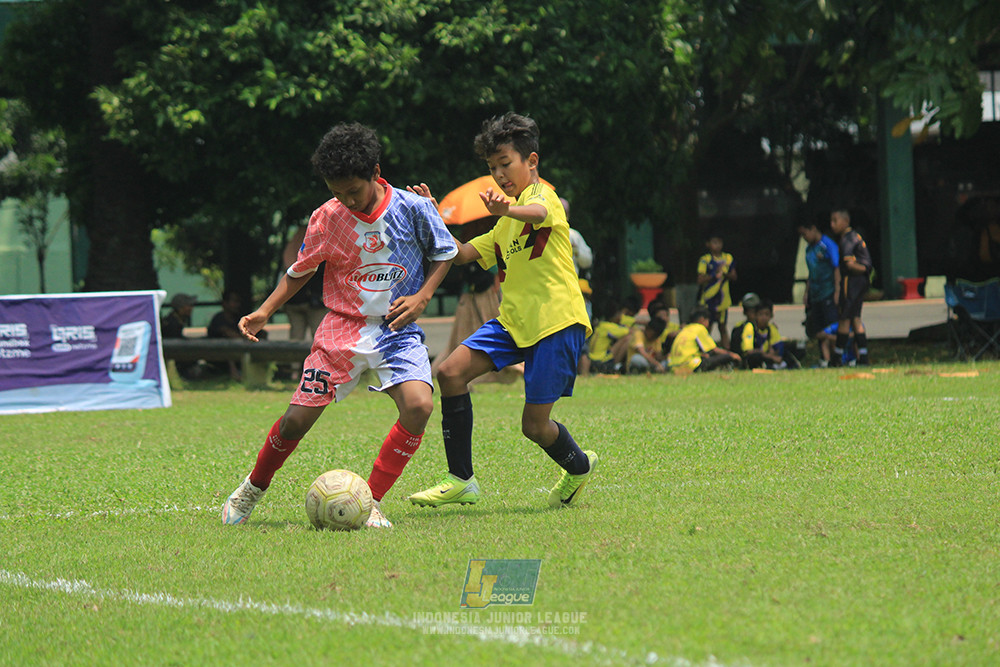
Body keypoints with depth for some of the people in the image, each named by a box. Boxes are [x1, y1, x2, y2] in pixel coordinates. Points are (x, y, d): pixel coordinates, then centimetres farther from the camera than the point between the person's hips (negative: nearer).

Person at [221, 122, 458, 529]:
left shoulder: (413, 209, -10)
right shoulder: (328, 219, -6)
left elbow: (444, 254, 7)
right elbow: (300, 270, 10)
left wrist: (421, 298, -7)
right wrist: (265, 311, -2)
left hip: (398, 329, 0)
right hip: (342, 327, 0)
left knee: (418, 405, -26)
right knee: (297, 419, -4)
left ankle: (370, 502, -13)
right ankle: (254, 488, 26)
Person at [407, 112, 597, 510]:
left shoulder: (543, 196, -5)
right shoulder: (508, 223, 24)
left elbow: (538, 213, -32)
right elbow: (462, 254, 22)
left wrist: (506, 209, -55)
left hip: (556, 321, -8)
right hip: (515, 320, 8)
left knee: (534, 426, -5)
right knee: (452, 371, -12)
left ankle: (579, 467, 28)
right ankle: (461, 480, -8)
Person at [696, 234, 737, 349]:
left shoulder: (728, 258, 6)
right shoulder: (705, 260, -7)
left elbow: (734, 276, 7)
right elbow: (701, 280, -13)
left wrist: (724, 274, -13)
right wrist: (715, 274, -22)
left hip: (723, 299, 4)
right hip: (708, 298, -4)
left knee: (722, 327, 11)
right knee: (707, 328, 0)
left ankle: (727, 349, 13)